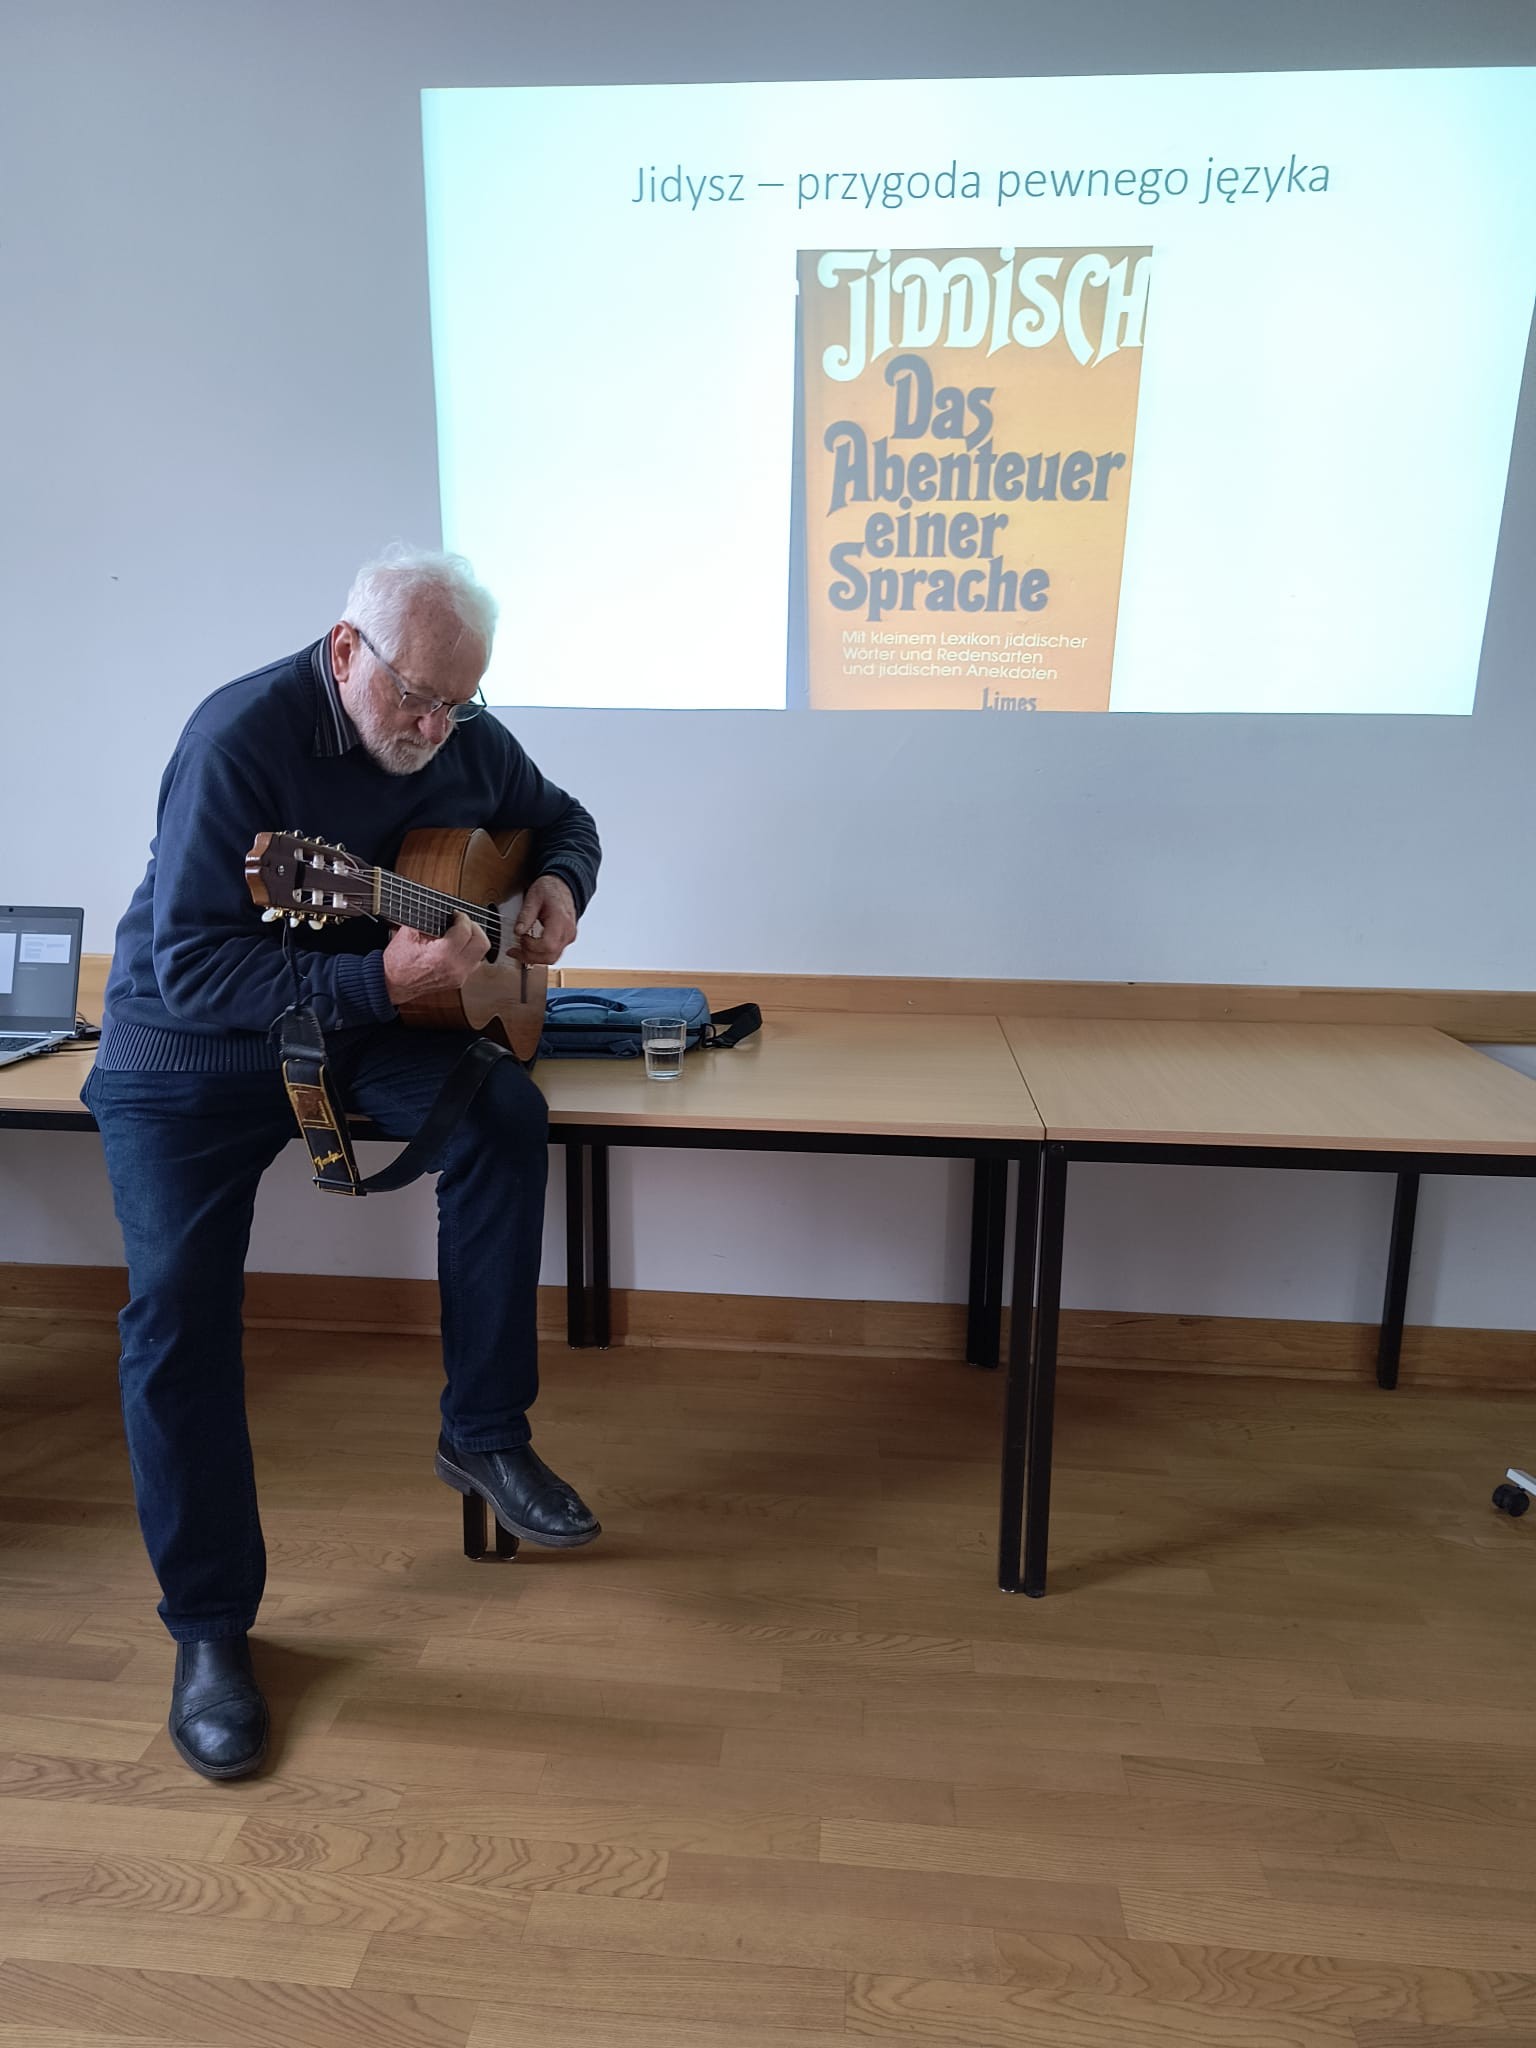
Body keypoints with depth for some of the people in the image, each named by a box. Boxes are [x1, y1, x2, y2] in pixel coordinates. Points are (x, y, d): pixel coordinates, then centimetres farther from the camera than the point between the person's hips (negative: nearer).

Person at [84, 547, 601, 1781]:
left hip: (368, 1019, 4)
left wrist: (559, 887, -8)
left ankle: (486, 1435, -9)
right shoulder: (241, 739, -22)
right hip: (189, 1043, -3)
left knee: (505, 1119, -25)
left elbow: (561, 818, 15)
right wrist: (380, 978, -37)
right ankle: (209, 1628, 4)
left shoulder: (462, 737, -3)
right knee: (178, 1307, -15)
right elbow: (191, 967, -26)